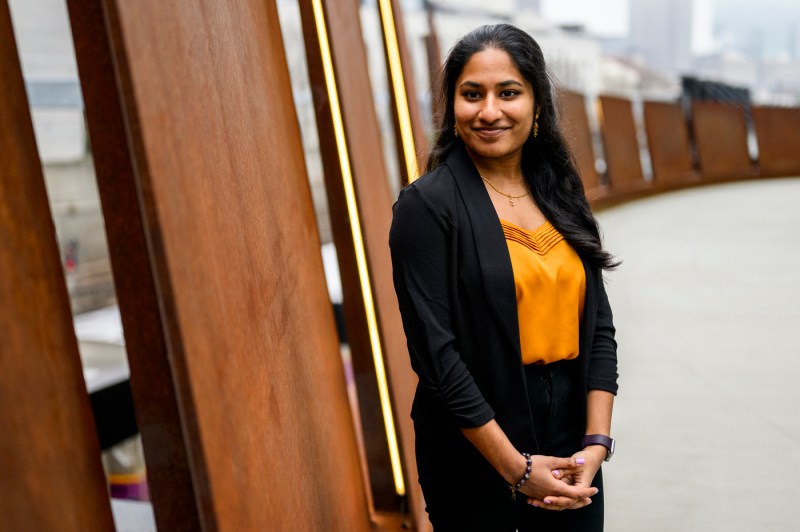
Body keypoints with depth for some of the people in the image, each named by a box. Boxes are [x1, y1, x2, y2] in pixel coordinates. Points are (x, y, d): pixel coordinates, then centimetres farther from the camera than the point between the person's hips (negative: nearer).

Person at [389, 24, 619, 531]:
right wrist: (516, 467, -14)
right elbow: (435, 352, -16)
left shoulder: (562, 195, 5)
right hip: (475, 458, -5)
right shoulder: (427, 205, -12)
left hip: (571, 442, 5)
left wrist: (596, 443, -6)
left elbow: (599, 326, 4)